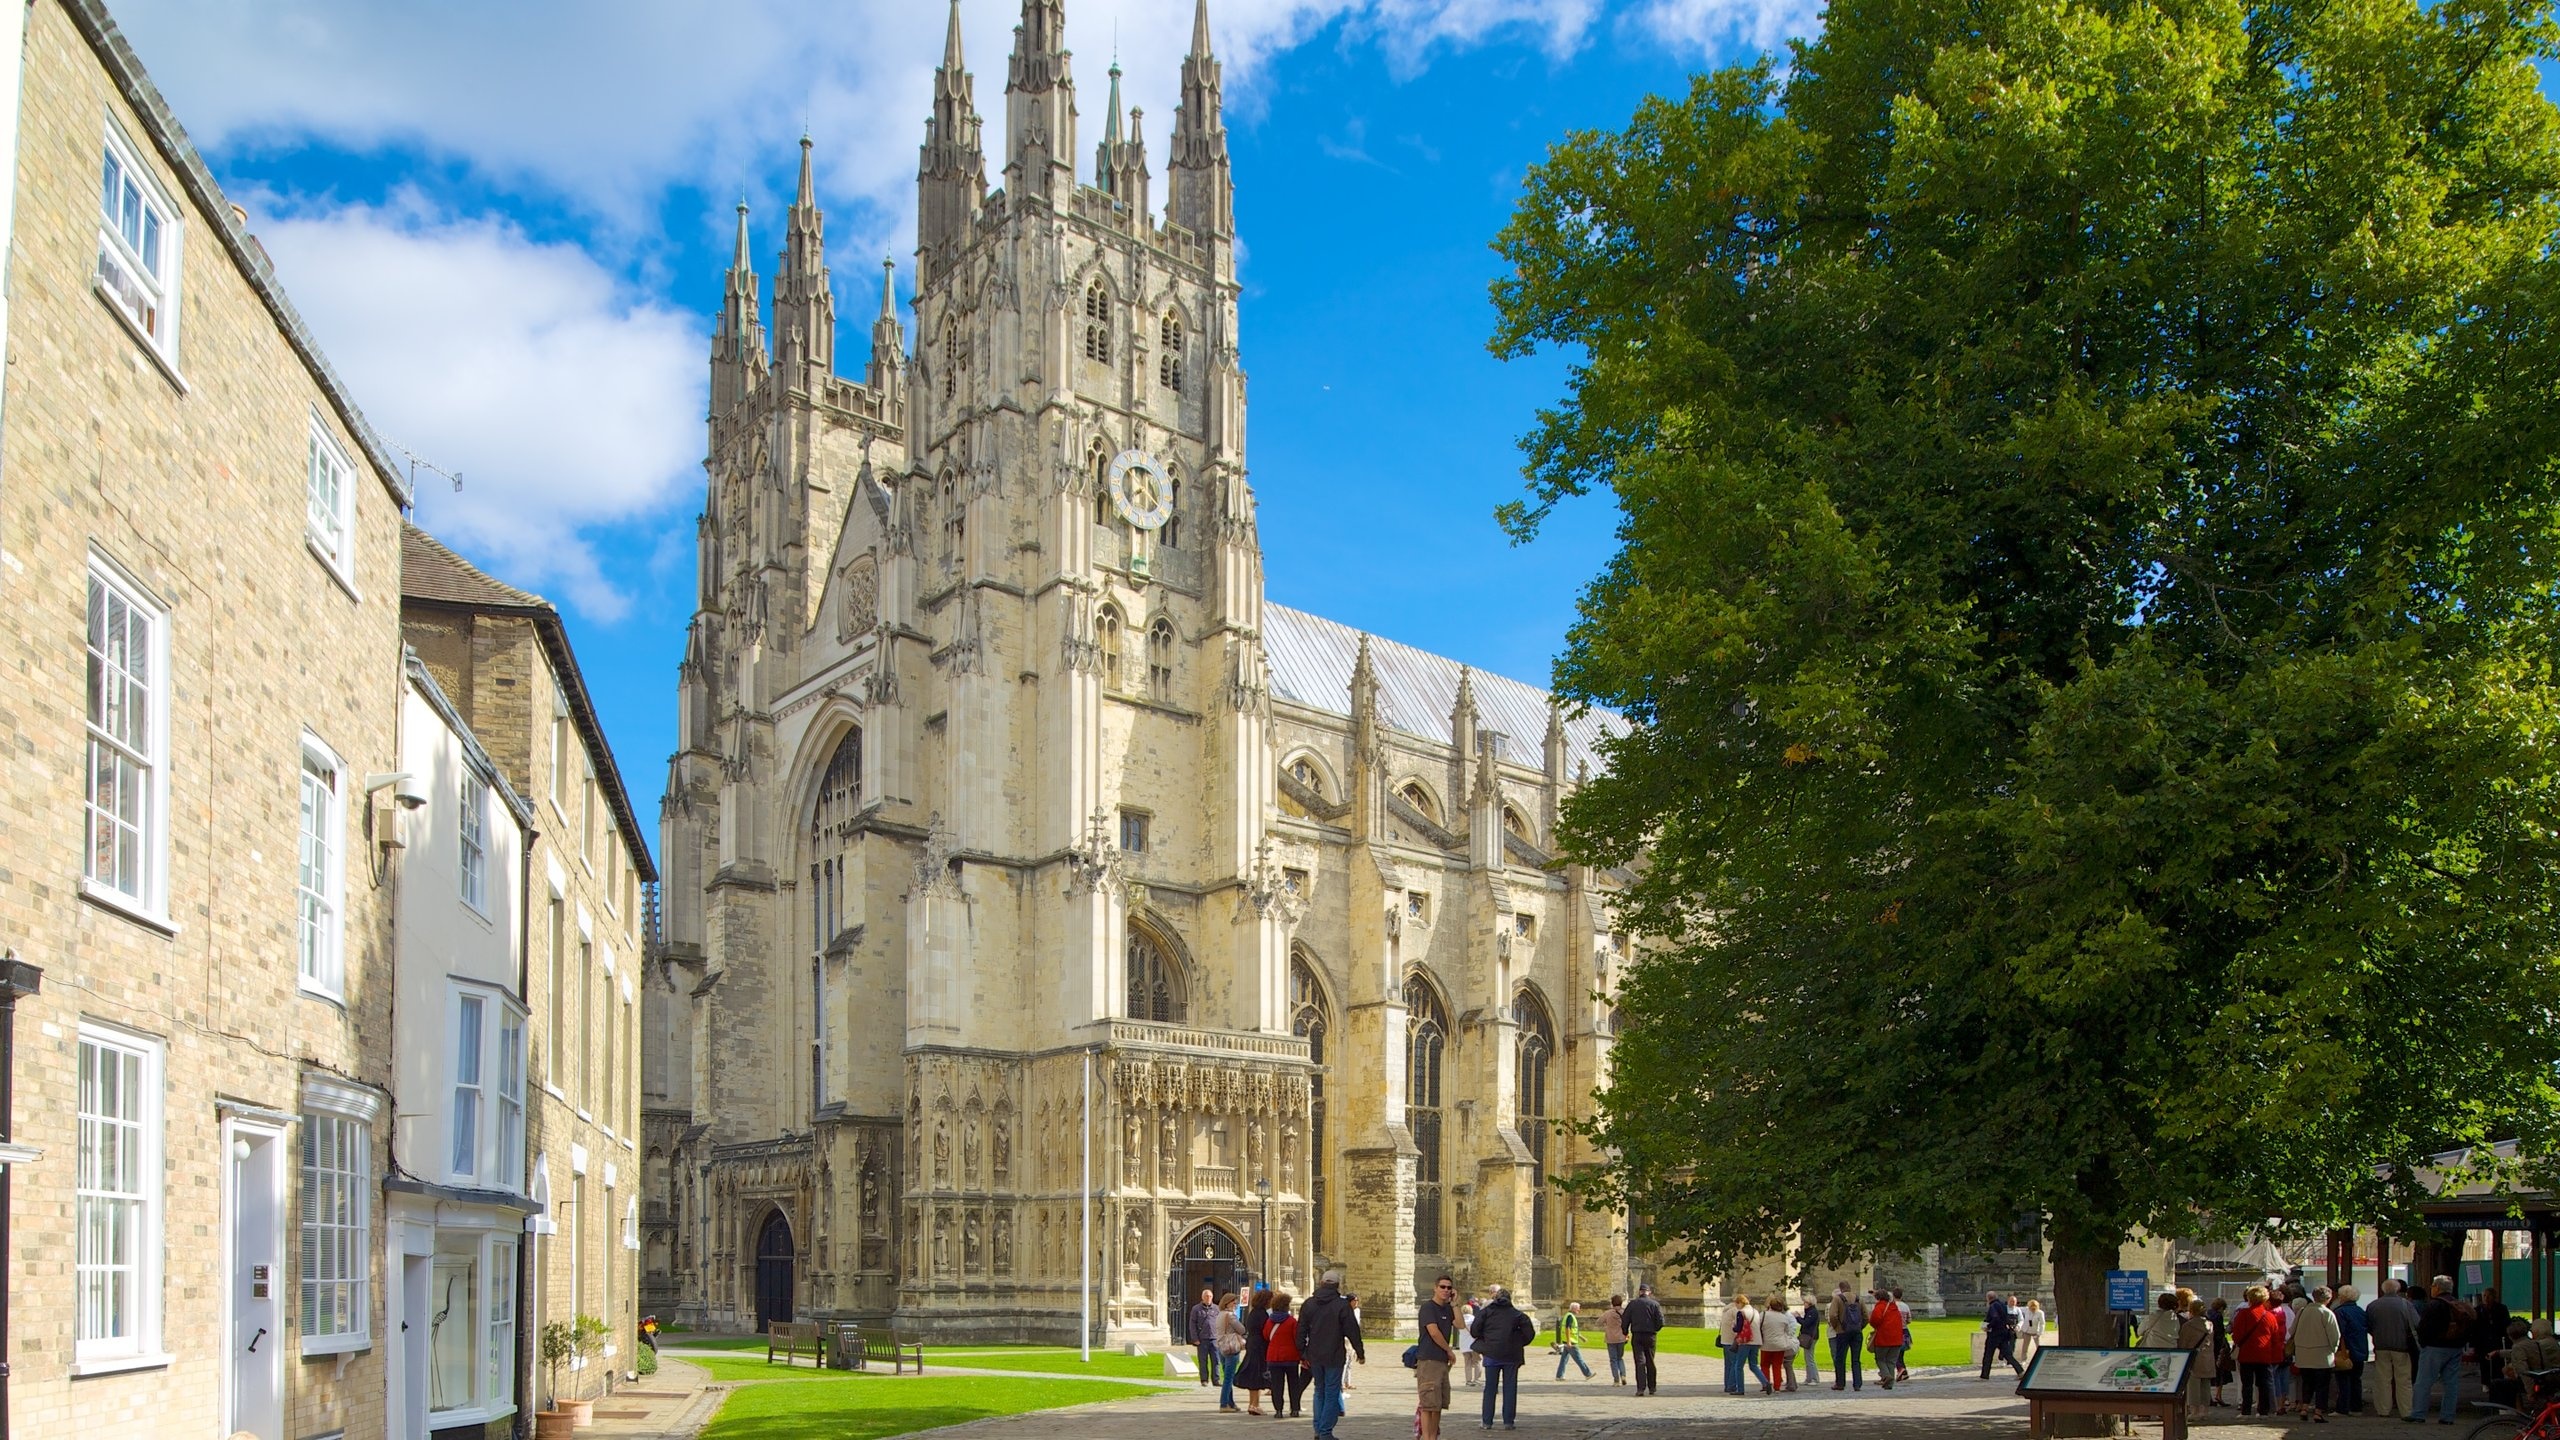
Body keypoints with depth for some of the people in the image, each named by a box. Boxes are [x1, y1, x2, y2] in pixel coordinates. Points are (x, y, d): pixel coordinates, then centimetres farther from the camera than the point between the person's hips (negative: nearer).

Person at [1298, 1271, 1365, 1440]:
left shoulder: (1309, 1304, 4)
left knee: (1319, 1391, 18)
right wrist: (1360, 1353, 2)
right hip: (1334, 1356, -5)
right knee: (1331, 1393, 1)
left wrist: (1303, 1354, 16)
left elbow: (1301, 1331, 8)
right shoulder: (1342, 1305, -10)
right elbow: (1352, 1331, -8)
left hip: (1315, 1356, 5)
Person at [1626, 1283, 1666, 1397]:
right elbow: (1660, 1321, -7)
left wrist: (1626, 1333, 16)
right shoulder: (1655, 1304, -1)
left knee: (1640, 1362, -2)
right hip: (1650, 1336, 0)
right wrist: (1655, 1330, 13)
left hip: (1636, 1336, 0)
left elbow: (1625, 1320, 0)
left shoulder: (1632, 1304, 1)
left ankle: (1641, 1388, -12)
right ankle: (1652, 1388, 18)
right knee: (1650, 1362, 12)